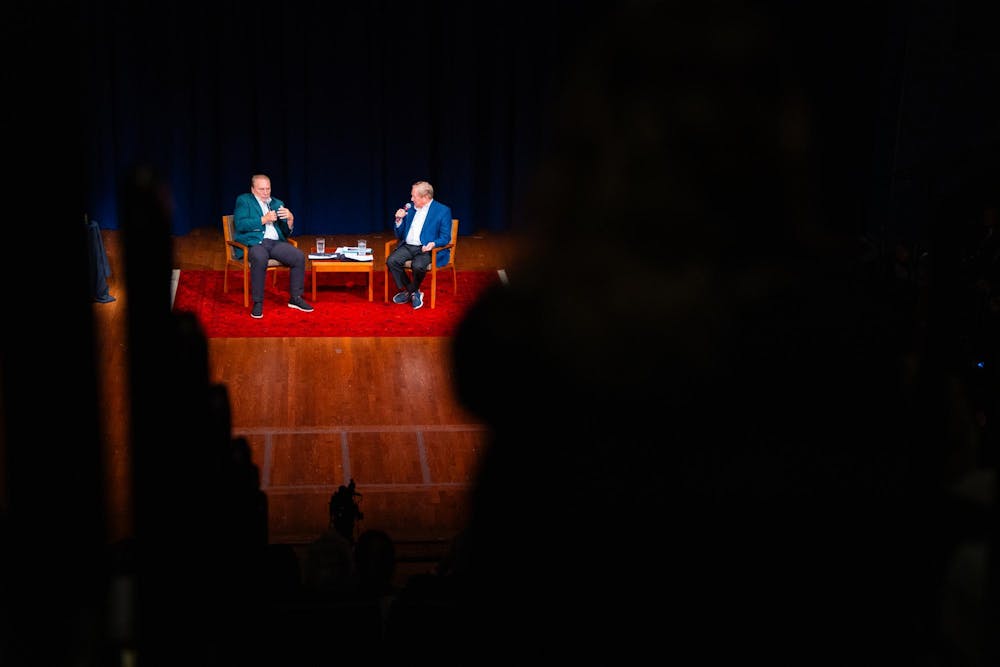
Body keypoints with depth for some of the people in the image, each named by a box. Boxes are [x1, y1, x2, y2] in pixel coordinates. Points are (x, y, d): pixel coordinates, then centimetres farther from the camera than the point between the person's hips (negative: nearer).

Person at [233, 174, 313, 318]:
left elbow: (286, 232, 19)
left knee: (299, 257, -22)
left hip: (275, 242, 5)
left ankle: (295, 298, -7)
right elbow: (240, 224, -8)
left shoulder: (277, 203, 23)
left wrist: (290, 219, -3)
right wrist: (263, 220, -13)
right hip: (253, 242, -5)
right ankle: (257, 303, -29)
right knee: (260, 259, -39)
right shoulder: (244, 201, 9)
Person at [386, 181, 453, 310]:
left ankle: (409, 292, -4)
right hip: (408, 246, 6)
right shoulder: (411, 209, 15)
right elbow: (399, 235, 20)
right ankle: (414, 293, -8)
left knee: (418, 265, -35)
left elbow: (445, 237, -6)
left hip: (427, 249, -6)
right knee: (391, 261, -22)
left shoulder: (443, 211, -2)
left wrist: (433, 244, -27)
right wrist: (399, 220, 0)